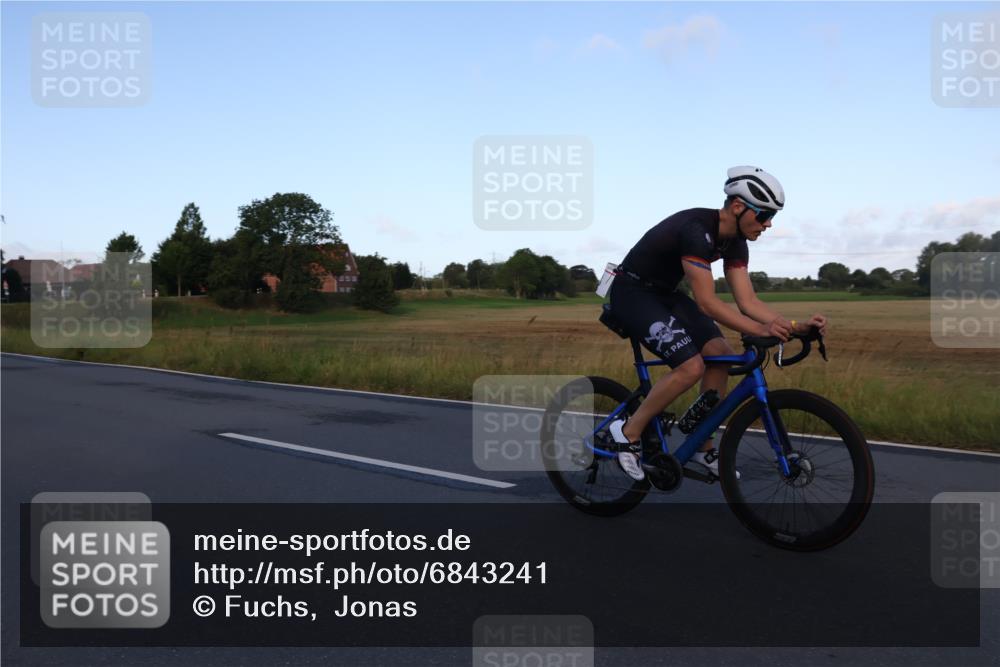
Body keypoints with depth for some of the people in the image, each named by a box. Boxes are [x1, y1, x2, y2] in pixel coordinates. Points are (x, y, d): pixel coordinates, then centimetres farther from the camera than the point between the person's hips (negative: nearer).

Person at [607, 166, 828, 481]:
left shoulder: (735, 241, -1)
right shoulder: (696, 229, -29)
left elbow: (748, 301, -4)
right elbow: (706, 302, -32)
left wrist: (796, 326, -18)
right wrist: (760, 330, -39)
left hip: (664, 293, 9)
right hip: (632, 293, -9)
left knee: (721, 354, -4)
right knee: (691, 366, -22)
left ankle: (702, 447, 7)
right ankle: (628, 432, -5)